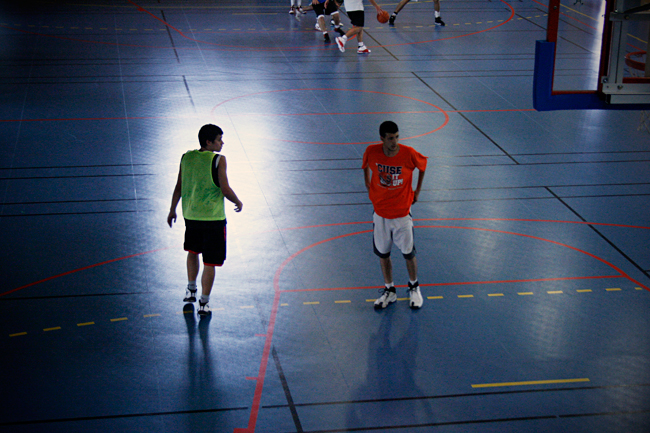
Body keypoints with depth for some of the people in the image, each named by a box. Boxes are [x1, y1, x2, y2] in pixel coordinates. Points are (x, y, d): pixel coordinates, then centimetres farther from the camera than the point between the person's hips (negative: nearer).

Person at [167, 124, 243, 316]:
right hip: (213, 218, -5)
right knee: (209, 262, 4)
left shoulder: (186, 158, 2)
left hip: (191, 215, 5)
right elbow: (225, 190, -15)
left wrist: (172, 210, 19)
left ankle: (191, 290, 36)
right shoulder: (218, 160, -13)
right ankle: (204, 302, 7)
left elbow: (179, 188, 7)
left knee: (193, 251, 29)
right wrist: (238, 202, 3)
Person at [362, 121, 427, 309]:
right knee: (383, 253, 11)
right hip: (380, 212, 2)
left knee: (409, 253, 9)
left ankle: (414, 287, 33)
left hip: (402, 213, -2)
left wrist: (417, 191, 5)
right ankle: (389, 290, 29)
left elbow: (423, 165, 3)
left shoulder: (409, 154, -18)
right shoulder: (372, 152, -14)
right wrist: (368, 186, 7)